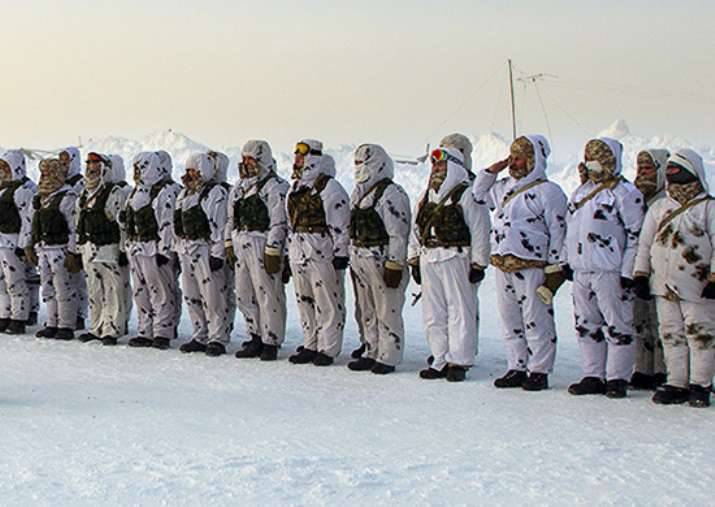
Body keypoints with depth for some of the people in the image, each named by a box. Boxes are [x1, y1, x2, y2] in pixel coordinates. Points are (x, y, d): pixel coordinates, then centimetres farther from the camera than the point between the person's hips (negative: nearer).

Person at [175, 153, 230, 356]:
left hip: (205, 250, -9)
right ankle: (200, 337, 20)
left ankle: (217, 339, -2)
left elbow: (219, 226, -13)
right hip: (186, 251, 9)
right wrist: (178, 249, 18)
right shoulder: (185, 193, 19)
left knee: (212, 297, -7)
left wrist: (217, 254, -17)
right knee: (191, 297, 12)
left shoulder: (215, 192, -8)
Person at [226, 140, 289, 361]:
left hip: (262, 247, -8)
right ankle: (256, 338, 22)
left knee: (268, 296, -4)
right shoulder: (241, 185, 18)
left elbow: (279, 223, -14)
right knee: (244, 296, 12)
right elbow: (231, 217, 23)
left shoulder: (275, 186, -9)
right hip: (241, 247, 9)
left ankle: (271, 342, 4)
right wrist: (229, 243, 16)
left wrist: (273, 251, -18)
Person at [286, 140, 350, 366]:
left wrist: (340, 253, -15)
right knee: (304, 302, 12)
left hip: (321, 252, -8)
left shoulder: (329, 187, -9)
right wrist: (288, 252, 21)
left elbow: (340, 224, -12)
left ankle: (328, 349, 0)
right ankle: (310, 345, 21)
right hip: (298, 252, 8)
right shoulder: (295, 188, 17)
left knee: (327, 303, -4)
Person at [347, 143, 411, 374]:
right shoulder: (359, 193, 15)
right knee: (365, 311, 15)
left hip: (382, 260, -9)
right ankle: (372, 353, 24)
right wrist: (352, 259, 19)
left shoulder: (391, 193, -13)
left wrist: (394, 266, -19)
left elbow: (398, 233, -16)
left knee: (387, 311, -3)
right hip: (359, 259, 9)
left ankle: (388, 358, 3)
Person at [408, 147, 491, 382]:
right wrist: (414, 260, 15)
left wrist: (478, 263, -10)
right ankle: (440, 360, 15)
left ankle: (458, 361, 2)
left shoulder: (467, 195, -5)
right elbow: (415, 230, 21)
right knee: (433, 314, 8)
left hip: (456, 259, -7)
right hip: (429, 260, 7)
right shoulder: (426, 197, 17)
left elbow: (479, 232, -8)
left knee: (460, 310, -4)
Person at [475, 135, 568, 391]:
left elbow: (558, 232, -8)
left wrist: (554, 269, -12)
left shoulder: (548, 191, -5)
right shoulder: (504, 187, 16)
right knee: (510, 321, 12)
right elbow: (478, 193, 32)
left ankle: (539, 371, 3)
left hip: (531, 267, -7)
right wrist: (493, 170, 16)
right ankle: (516, 368, 21)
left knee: (536, 321, -3)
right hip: (502, 265, 8)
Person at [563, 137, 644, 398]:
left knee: (617, 326, -3)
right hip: (581, 270, 8)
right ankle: (593, 376, 17)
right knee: (586, 325, 10)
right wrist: (566, 260, 18)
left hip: (610, 271, -8)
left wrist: (628, 271, -14)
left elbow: (635, 235, -10)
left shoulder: (625, 192, -6)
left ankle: (617, 378, 3)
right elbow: (569, 228, 25)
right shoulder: (581, 192, 18)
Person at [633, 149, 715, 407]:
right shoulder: (658, 208, 14)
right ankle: (677, 384, 13)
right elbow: (644, 243, 15)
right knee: (671, 335, 7)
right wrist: (640, 274, 9)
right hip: (664, 286, 5)